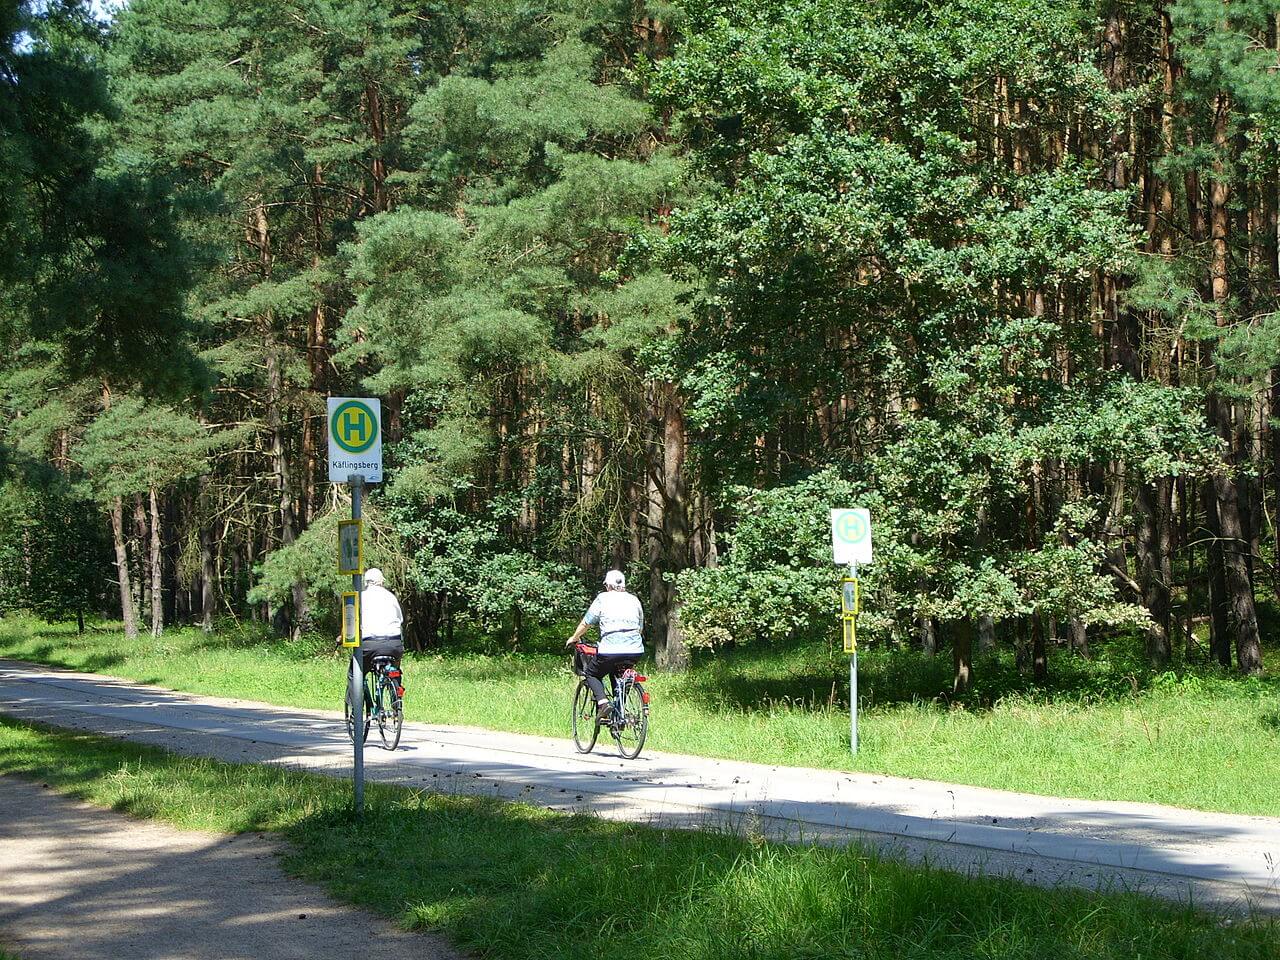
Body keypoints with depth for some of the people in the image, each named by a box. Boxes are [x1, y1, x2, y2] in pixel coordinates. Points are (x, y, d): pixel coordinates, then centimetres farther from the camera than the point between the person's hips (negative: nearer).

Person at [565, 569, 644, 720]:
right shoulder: (634, 600, 16)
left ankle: (603, 702, -7)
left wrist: (574, 638, 26)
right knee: (617, 673, 31)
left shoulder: (603, 599, 5)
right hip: (635, 651, 5)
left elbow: (586, 623, 9)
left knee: (591, 674, 18)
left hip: (610, 651, -5)